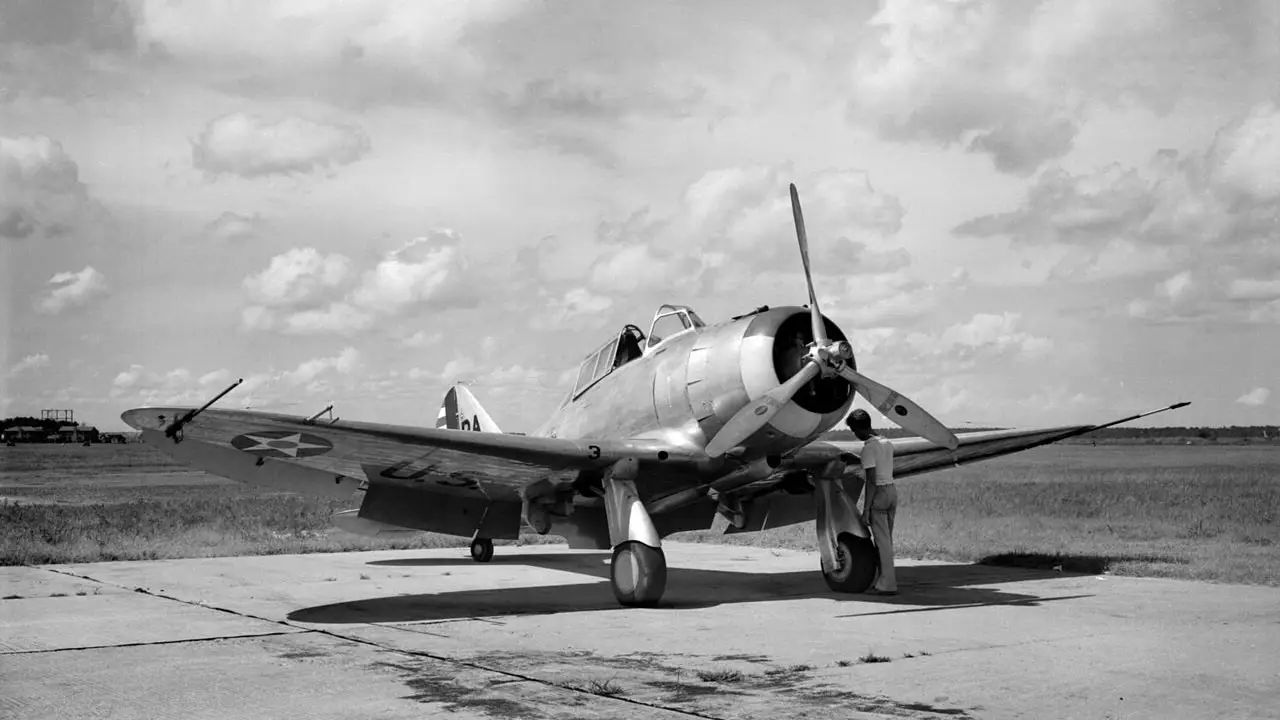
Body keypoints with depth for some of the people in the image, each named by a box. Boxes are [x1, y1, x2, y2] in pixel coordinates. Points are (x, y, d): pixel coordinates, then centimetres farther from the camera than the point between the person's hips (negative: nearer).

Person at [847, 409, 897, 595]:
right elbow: (887, 473, 13)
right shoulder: (887, 444, 13)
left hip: (878, 493, -8)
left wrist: (866, 509, -15)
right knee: (886, 539, 13)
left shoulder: (868, 448, -13)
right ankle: (885, 579, 18)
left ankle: (887, 584, -2)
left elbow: (871, 480, -17)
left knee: (882, 541, -4)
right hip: (892, 490, 8)